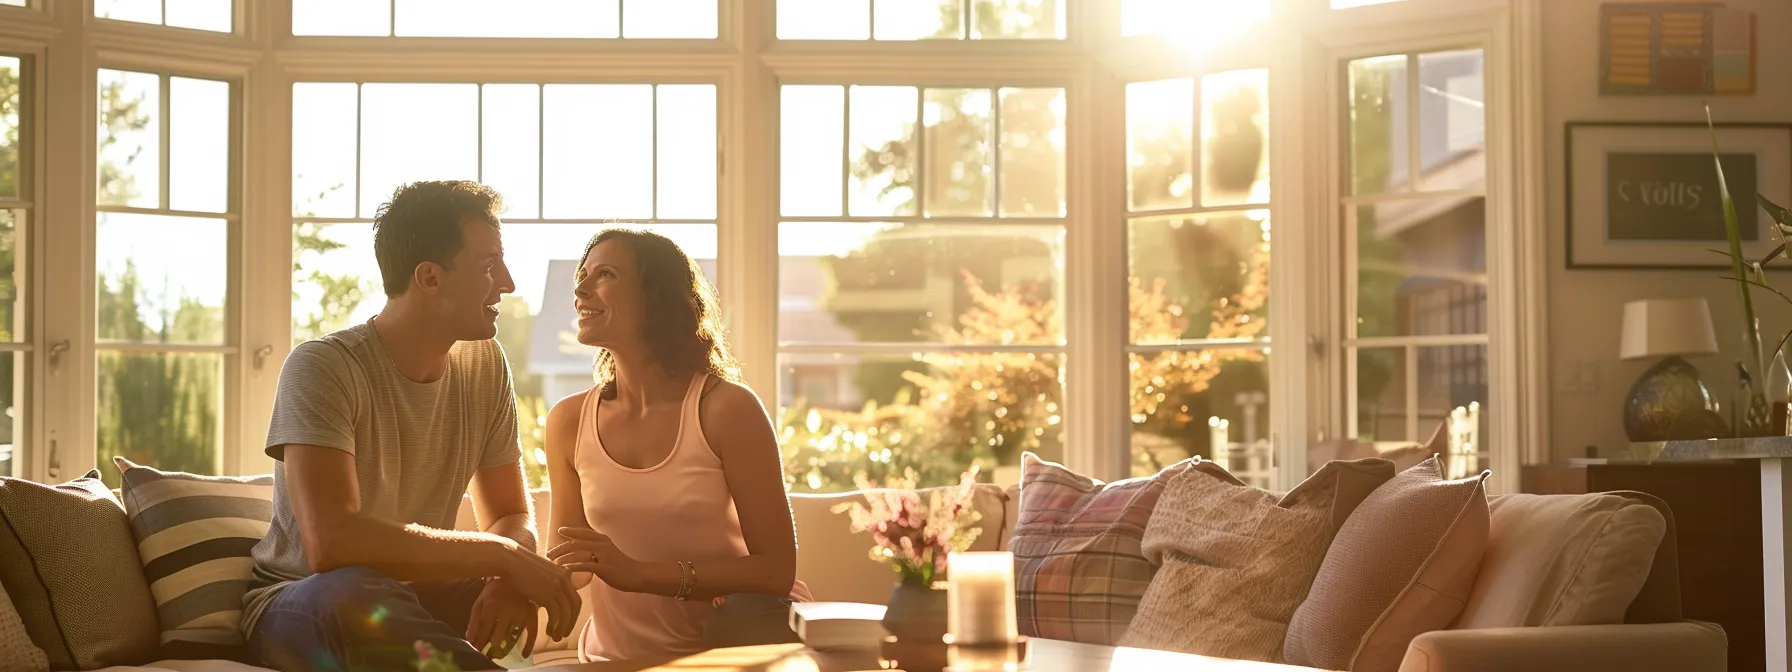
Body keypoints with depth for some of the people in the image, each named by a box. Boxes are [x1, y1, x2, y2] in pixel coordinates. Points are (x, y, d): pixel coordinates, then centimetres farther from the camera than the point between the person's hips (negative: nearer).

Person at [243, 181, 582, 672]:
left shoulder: (484, 364, 0)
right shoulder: (324, 368, -20)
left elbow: (514, 516, 4)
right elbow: (330, 541, -33)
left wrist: (510, 579, -22)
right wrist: (503, 554, -31)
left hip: (417, 596, 5)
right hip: (300, 606, -5)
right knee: (357, 593, -39)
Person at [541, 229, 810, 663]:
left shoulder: (728, 409, -11)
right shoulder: (569, 421, 1)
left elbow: (776, 569, -13)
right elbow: (567, 566, 12)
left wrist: (639, 573, -22)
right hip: (617, 656, 3)